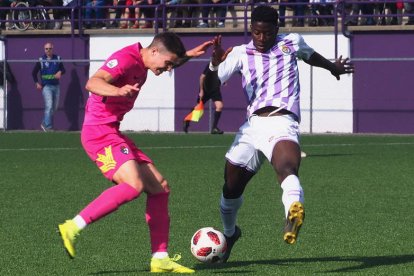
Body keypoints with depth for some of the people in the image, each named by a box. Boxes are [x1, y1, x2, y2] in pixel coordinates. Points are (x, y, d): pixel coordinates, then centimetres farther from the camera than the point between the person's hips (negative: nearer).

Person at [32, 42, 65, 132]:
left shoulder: (57, 59, 7)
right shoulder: (41, 60, -1)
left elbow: (63, 69, 9)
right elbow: (34, 73, 5)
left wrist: (60, 72, -14)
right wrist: (37, 83, -8)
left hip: (56, 86, 4)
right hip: (46, 86, -4)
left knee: (54, 107, 8)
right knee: (49, 106, -17)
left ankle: (44, 124, 23)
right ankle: (48, 127, -16)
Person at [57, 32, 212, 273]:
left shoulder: (141, 64, 15)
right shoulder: (126, 59, -16)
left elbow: (169, 63, 42)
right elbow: (93, 83, -33)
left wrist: (188, 55, 28)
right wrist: (117, 91, -52)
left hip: (113, 134, 10)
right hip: (99, 132, -10)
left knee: (160, 187, 6)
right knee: (134, 185, -29)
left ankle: (160, 259, 8)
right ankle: (73, 228, -22)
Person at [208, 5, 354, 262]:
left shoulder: (291, 43, 12)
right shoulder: (241, 53, 12)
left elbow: (310, 55, 37)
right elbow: (210, 84, 1)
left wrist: (332, 66, 53)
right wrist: (215, 64, -20)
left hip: (282, 123, -3)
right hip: (252, 126, 3)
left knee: (287, 169, -34)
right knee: (231, 187, 10)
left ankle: (294, 213, -65)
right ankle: (229, 233, 39)